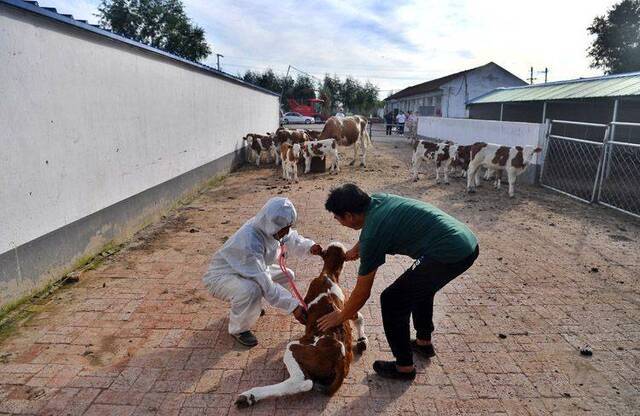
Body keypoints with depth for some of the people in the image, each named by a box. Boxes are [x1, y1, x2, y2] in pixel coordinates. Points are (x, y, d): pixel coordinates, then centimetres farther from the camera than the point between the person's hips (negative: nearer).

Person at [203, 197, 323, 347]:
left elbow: (291, 240, -2)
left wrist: (309, 247, -23)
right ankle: (238, 329, -7)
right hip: (221, 276, -8)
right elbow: (265, 284, -38)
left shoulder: (268, 226, -16)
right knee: (251, 290, -38)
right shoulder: (250, 242, -39)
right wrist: (293, 305, -38)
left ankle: (247, 305, 21)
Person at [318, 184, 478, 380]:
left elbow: (362, 292, -1)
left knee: (392, 301, 2)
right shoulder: (378, 199, 9)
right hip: (469, 242, 10)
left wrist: (341, 316, 14)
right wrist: (354, 251, 47)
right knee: (421, 285, 31)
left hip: (450, 255, -10)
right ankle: (424, 342, 46)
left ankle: (404, 367, 16)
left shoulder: (373, 233, -12)